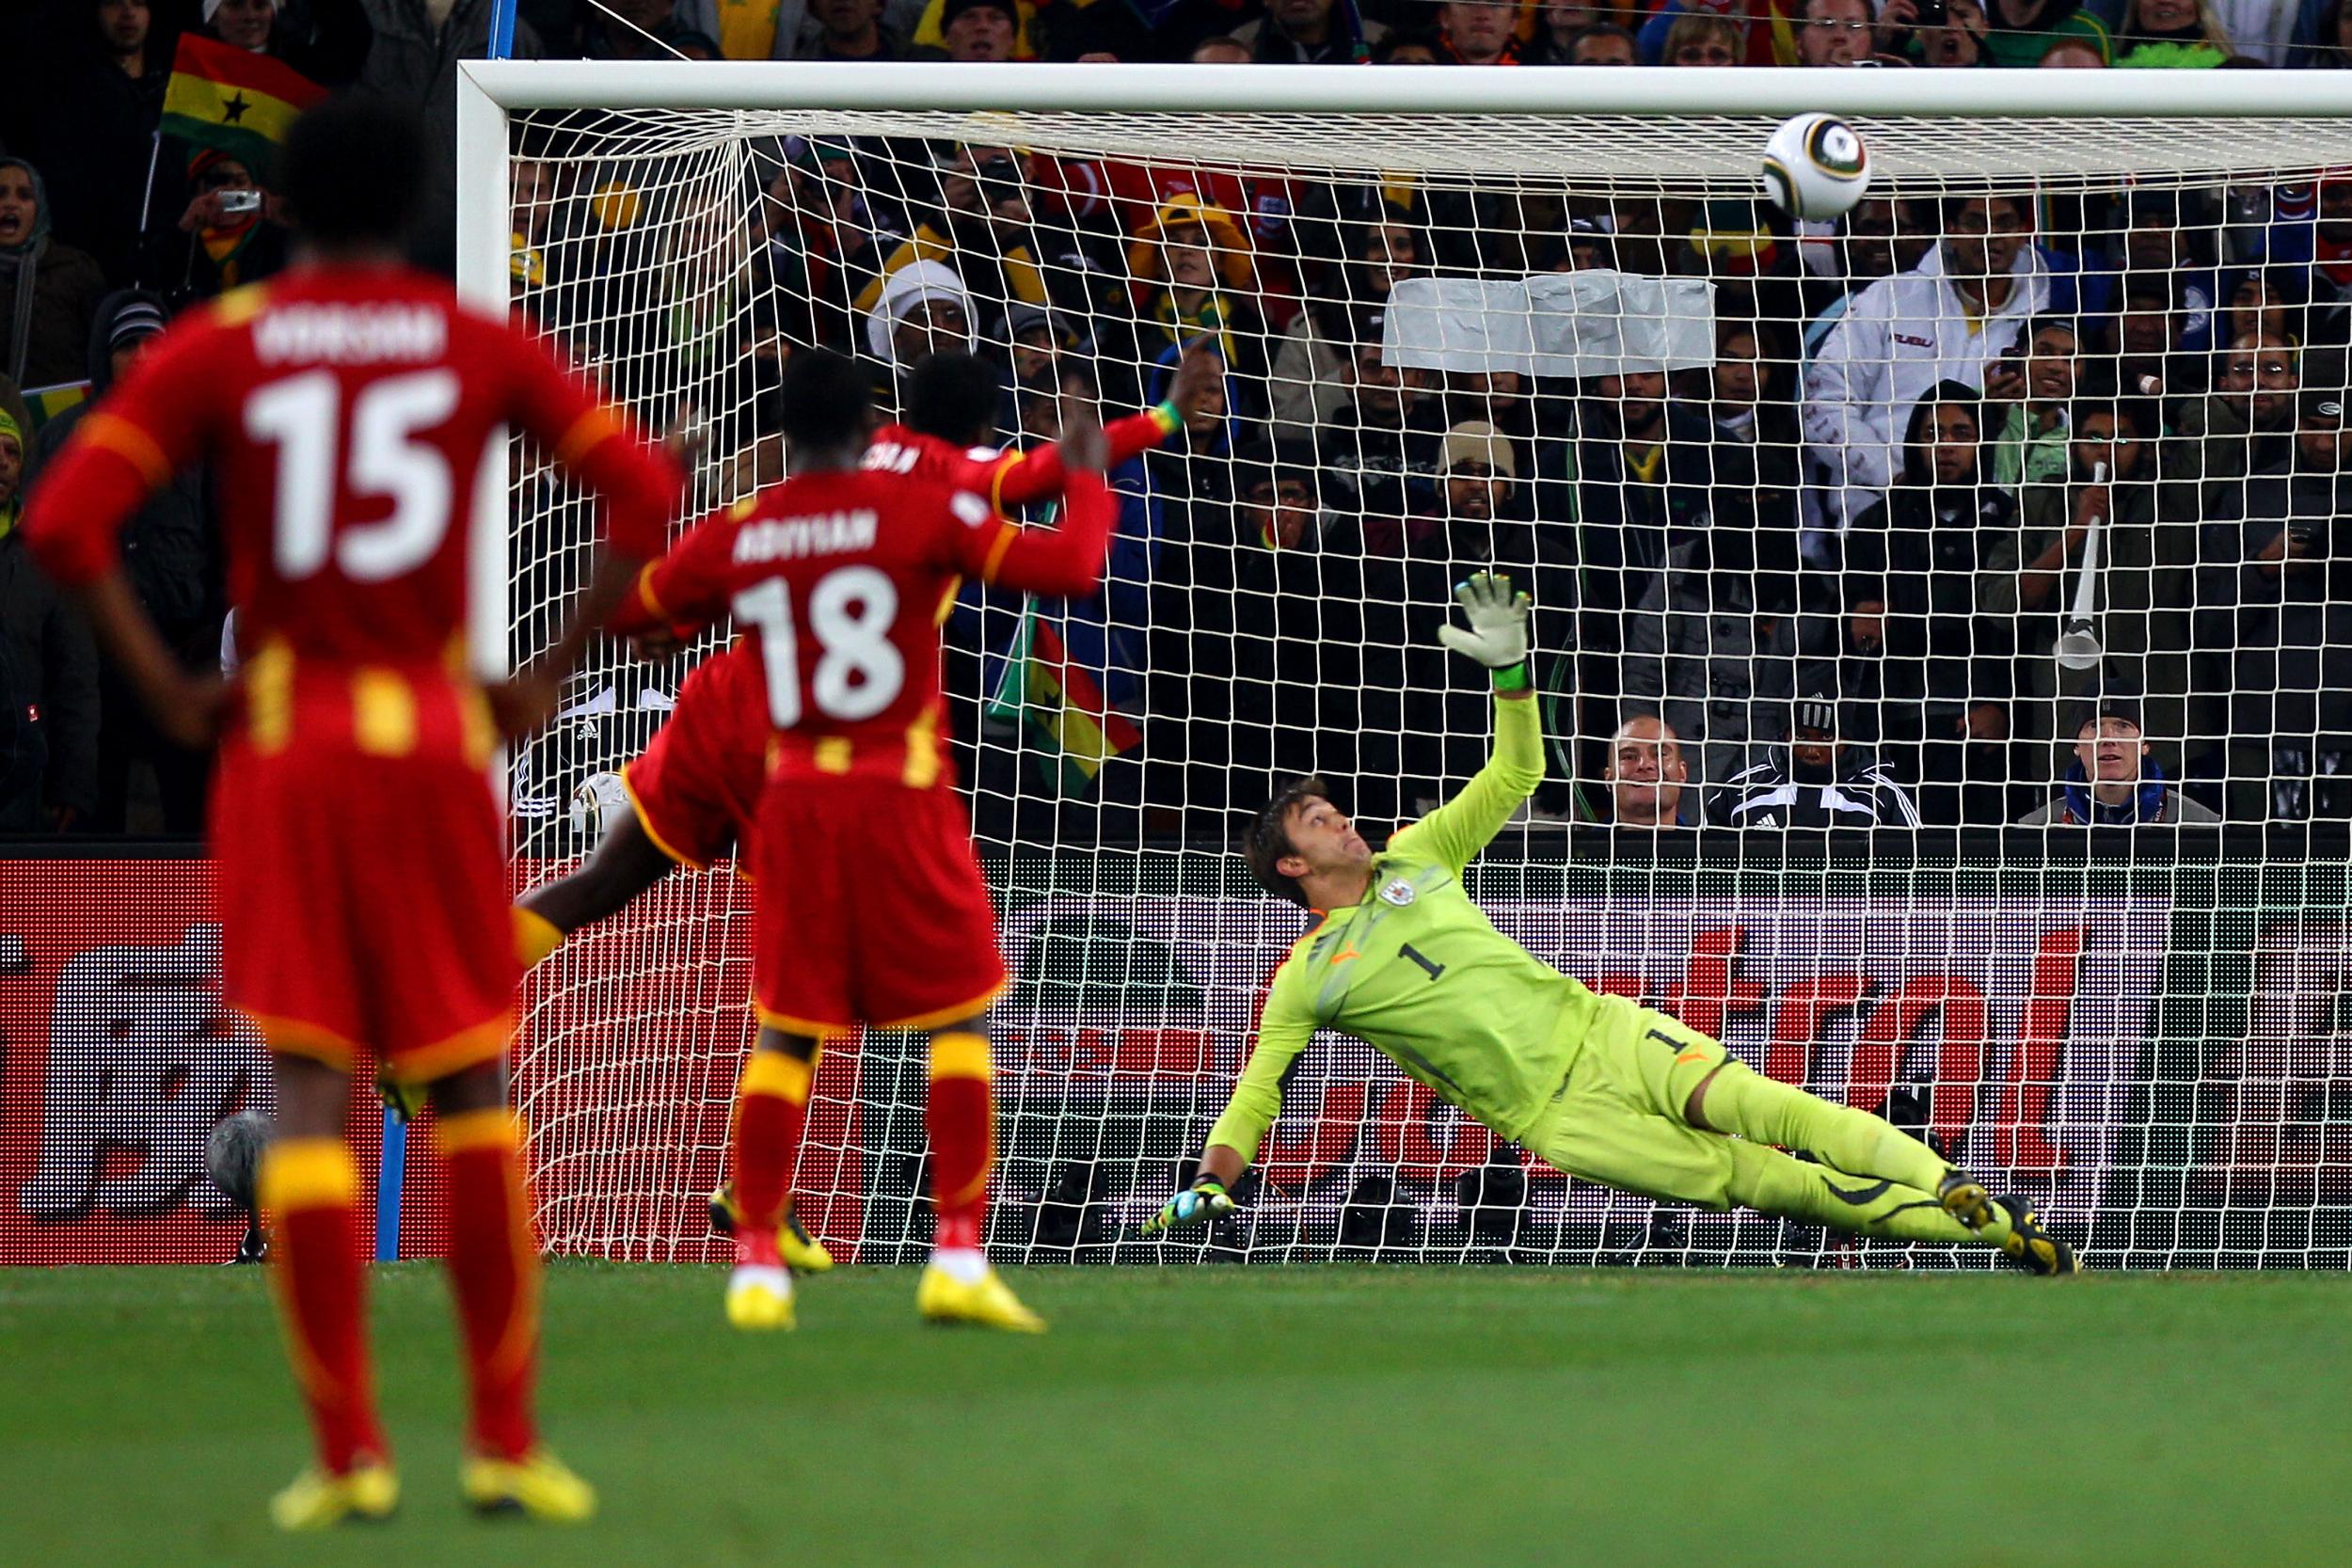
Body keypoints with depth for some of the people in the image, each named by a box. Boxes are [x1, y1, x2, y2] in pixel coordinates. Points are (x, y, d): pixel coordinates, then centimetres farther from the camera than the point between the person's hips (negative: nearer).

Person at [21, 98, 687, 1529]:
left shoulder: (215, 350, 2)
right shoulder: (481, 348, 4)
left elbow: (66, 522, -9)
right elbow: (646, 496, -4)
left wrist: (168, 692, -3)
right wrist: (549, 681, 0)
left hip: (280, 740, 0)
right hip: (436, 737, 0)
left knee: (310, 1089, 0)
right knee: (470, 1084, 11)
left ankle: (347, 1451, -6)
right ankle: (507, 1438, 10)